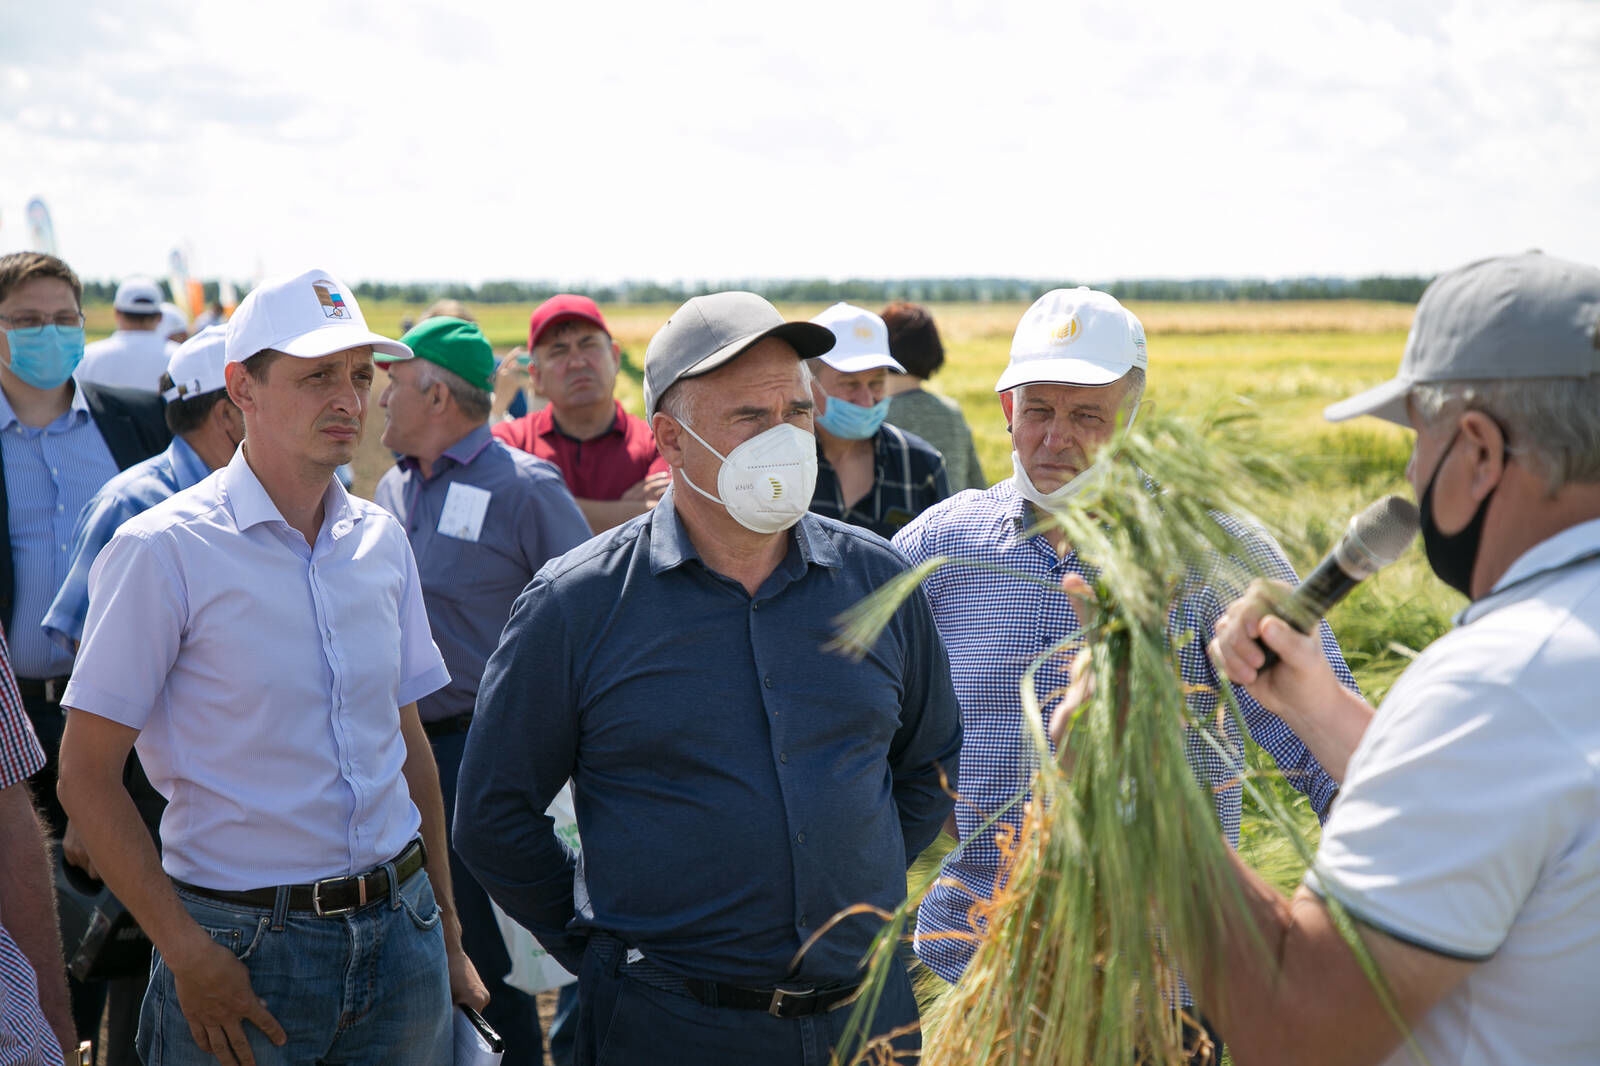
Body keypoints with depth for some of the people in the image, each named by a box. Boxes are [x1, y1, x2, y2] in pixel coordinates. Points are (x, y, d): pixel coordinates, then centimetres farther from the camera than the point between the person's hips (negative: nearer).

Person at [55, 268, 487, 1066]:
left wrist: (446, 931, 12)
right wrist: (187, 954, -14)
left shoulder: (381, 540, 6)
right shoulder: (163, 550, -10)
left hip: (398, 930, 5)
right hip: (244, 944, -5)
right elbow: (87, 775, -10)